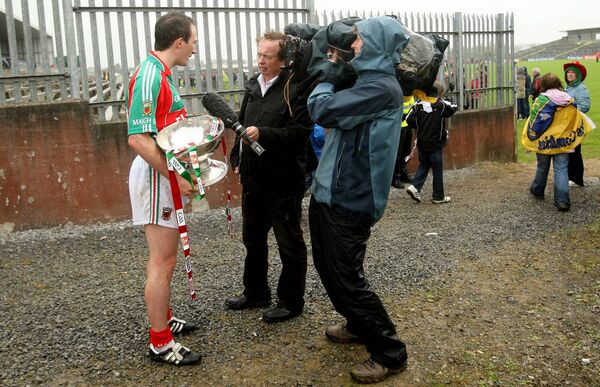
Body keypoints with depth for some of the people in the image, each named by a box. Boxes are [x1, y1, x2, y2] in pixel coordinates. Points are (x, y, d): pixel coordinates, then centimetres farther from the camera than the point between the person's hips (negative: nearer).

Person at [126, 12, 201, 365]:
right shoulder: (150, 75, -18)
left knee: (164, 257, 20)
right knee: (163, 261, -2)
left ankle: (164, 319, 35)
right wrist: (176, 177, -24)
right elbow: (138, 138, -26)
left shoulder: (161, 73, 13)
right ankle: (161, 343, 9)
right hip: (158, 176, -10)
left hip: (165, 172, 10)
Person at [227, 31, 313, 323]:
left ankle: (291, 301, 20)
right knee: (253, 238, 19)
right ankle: (256, 292, 36)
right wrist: (238, 159, 14)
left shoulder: (295, 88, -13)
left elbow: (301, 131, -21)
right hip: (254, 178, 8)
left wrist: (263, 134, -27)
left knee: (289, 244, 6)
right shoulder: (253, 87, 12)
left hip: (284, 181, -8)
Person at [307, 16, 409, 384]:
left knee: (348, 279, -1)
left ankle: (390, 353, 15)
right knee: (328, 269, 21)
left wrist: (331, 71, -4)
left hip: (349, 201, -10)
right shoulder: (366, 81, 12)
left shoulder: (383, 87, -18)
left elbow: (322, 110, -22)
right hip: (329, 193, 10)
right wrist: (334, 70, 7)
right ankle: (359, 325, 40)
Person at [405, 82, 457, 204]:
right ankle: (438, 197, 15)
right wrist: (442, 100, 16)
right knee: (437, 170, 7)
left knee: (423, 165, 20)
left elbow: (409, 120, -4)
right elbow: (453, 108, 7)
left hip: (422, 143, 4)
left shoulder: (419, 105, -3)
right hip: (435, 144, -3)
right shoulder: (442, 105, -11)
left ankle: (415, 187, 1)